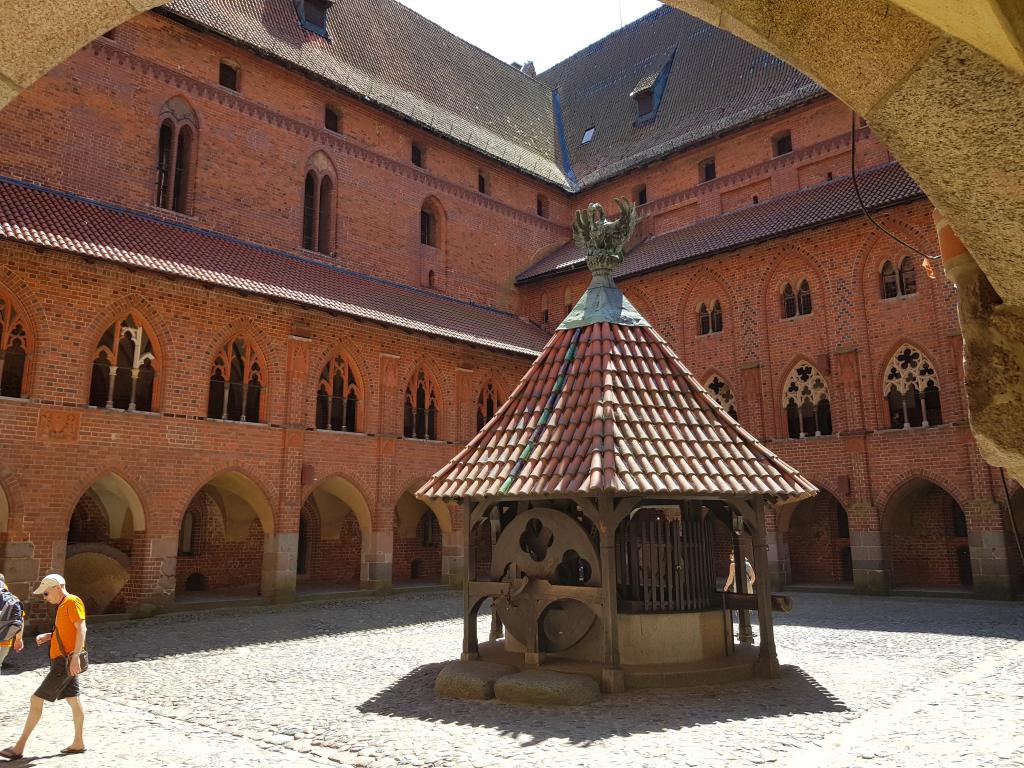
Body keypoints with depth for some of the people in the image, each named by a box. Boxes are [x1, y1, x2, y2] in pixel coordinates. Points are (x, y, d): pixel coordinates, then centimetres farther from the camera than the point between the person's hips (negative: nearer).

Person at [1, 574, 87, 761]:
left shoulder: (73, 601, -14)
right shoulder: (62, 605, 17)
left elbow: (81, 628, -23)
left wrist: (75, 656, -29)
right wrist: (46, 636, 6)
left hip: (65, 662, -10)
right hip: (62, 661, 10)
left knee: (36, 700, -5)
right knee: (73, 701, 13)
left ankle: (19, 747, 3)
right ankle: (79, 743, 19)